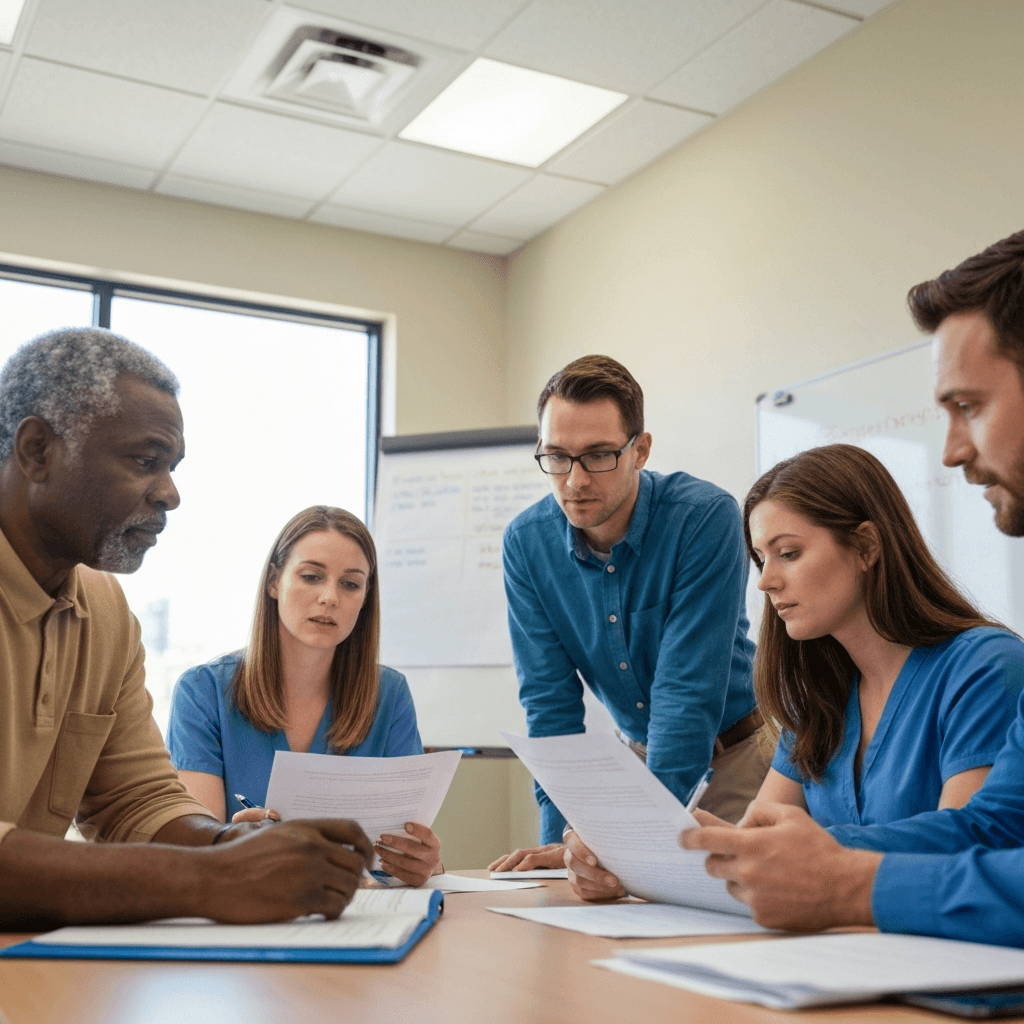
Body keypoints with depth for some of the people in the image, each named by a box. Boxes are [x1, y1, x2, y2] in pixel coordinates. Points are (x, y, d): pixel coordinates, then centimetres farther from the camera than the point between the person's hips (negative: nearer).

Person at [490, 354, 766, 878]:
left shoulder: (706, 516, -23)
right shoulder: (526, 541, -10)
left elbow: (689, 689, -25)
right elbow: (549, 699, -7)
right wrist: (563, 835, -17)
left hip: (736, 749, -3)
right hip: (639, 751, 3)